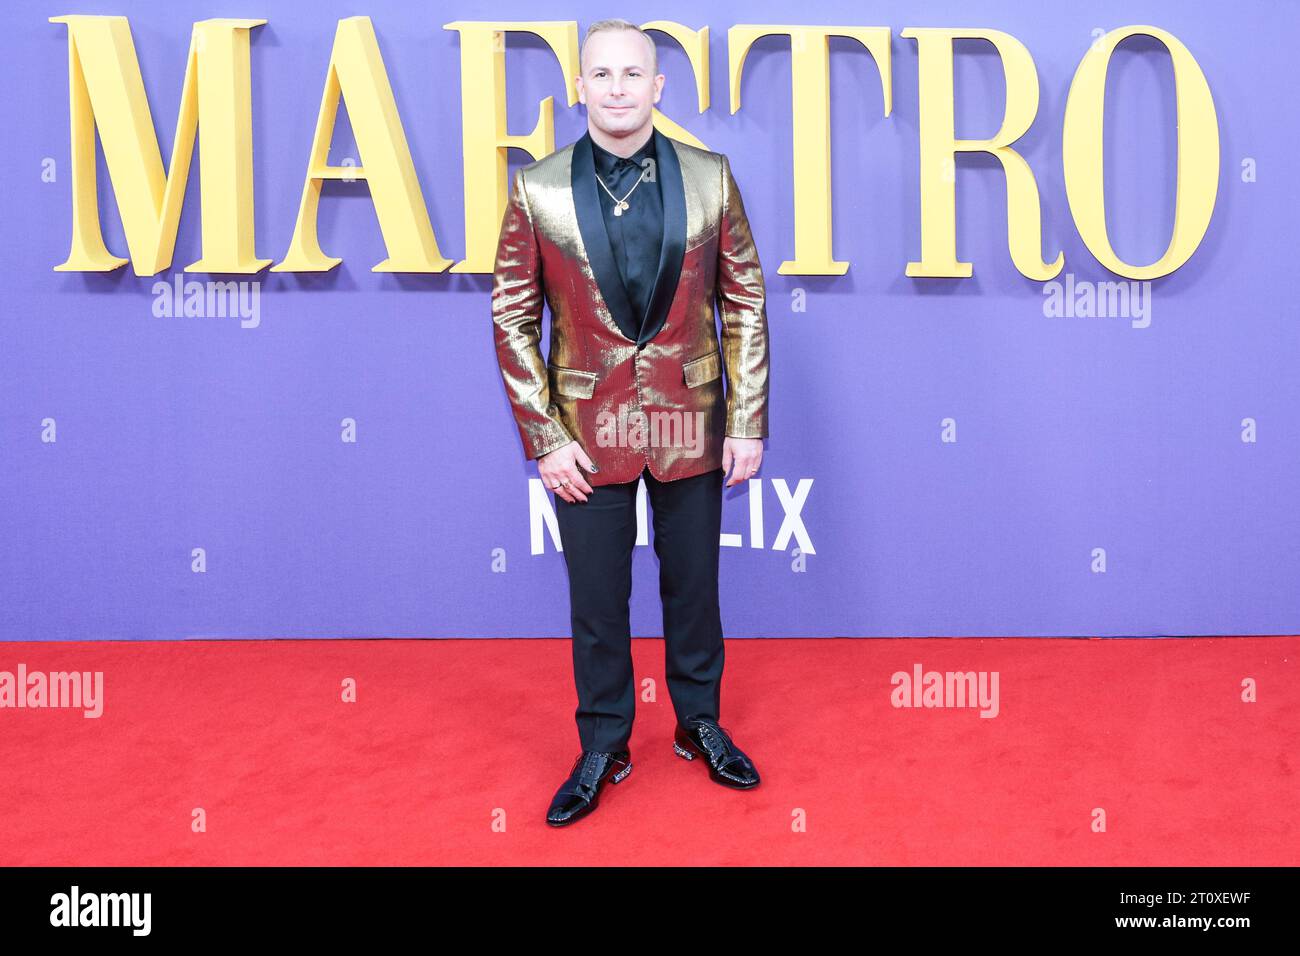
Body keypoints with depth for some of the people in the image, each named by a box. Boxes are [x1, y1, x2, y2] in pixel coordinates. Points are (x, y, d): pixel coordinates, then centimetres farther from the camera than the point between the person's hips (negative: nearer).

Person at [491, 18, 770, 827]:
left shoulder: (710, 178, -2)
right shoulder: (538, 190, -5)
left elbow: (745, 306, 2)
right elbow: (512, 320, -1)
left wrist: (747, 422, -2)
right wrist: (544, 438, -6)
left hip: (690, 425, 1)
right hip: (587, 431, -1)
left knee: (694, 587, 14)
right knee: (596, 600, 10)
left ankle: (700, 725, 35)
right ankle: (603, 747, 28)